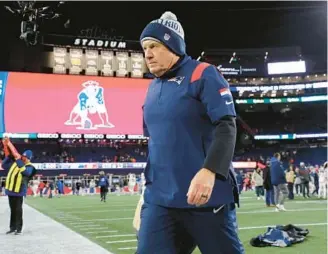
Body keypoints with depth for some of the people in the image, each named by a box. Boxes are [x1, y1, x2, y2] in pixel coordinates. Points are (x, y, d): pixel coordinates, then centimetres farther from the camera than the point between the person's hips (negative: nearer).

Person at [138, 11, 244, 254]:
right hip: (159, 198, 6)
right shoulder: (152, 89, 15)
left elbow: (227, 126, -15)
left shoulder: (203, 74, -5)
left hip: (206, 194, -6)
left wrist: (209, 171, -28)